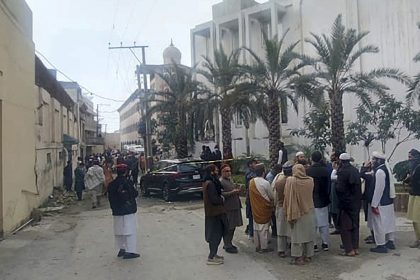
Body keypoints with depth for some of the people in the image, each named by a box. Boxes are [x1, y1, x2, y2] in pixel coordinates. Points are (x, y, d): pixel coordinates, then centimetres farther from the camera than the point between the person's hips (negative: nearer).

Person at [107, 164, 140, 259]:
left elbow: (110, 197, 8)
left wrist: (114, 207, 16)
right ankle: (130, 251, -1)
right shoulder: (127, 182, -16)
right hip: (128, 211, -6)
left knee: (119, 230, 16)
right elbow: (135, 194, -10)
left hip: (116, 211, 6)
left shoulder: (112, 184, 3)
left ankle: (121, 249, 24)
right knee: (130, 230, -1)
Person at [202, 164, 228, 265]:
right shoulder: (210, 184, -21)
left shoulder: (208, 182, 11)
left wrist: (220, 197, 2)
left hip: (213, 212, 10)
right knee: (216, 235, -3)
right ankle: (211, 258, 3)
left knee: (214, 234, 18)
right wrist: (222, 199, -8)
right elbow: (214, 199, -24)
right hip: (215, 213, -10)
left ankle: (213, 254, 29)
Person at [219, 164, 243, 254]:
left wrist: (237, 191, 10)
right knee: (228, 227, -4)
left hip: (235, 207, 9)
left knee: (233, 227, 15)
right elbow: (221, 194, -21)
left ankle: (229, 243, 27)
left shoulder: (230, 180, 17)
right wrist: (232, 192, -25)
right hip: (227, 208, -9)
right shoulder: (220, 182, -12)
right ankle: (227, 246, 6)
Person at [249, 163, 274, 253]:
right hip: (264, 208, -5)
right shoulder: (265, 183, -18)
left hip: (255, 208, 5)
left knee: (256, 228, 13)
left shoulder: (251, 182, -3)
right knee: (264, 228, 3)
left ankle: (257, 246, 22)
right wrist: (272, 203, 12)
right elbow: (271, 196, -7)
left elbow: (251, 195, 7)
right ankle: (264, 247, 10)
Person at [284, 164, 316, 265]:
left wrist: (289, 213, -4)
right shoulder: (310, 181, -5)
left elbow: (287, 197, -11)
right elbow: (310, 194, 8)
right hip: (309, 211, 3)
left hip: (296, 212, -3)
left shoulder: (290, 181, -14)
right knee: (308, 233, 13)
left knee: (297, 235, 5)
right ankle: (308, 255, 21)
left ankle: (298, 257, 8)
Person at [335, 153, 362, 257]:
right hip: (356, 202, 8)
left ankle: (349, 250, 3)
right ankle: (356, 248, 21)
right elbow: (358, 185, 13)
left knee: (345, 227, 1)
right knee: (355, 225, 15)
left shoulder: (342, 171, -17)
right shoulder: (355, 170, 6)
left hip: (346, 202, -7)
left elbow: (340, 188, -19)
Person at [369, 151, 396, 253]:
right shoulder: (386, 168, 9)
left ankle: (381, 245, 6)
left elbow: (379, 189, -22)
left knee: (379, 223, -1)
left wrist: (374, 205, -18)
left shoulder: (379, 171, -20)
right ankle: (390, 242, 28)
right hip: (389, 201, 10)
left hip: (381, 203, -10)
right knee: (389, 222, 17)